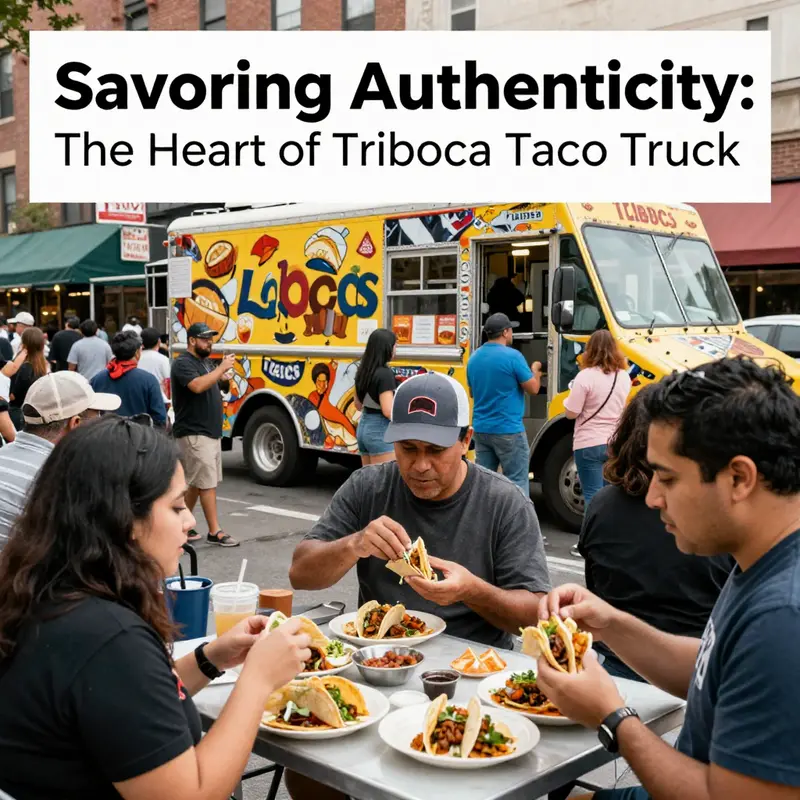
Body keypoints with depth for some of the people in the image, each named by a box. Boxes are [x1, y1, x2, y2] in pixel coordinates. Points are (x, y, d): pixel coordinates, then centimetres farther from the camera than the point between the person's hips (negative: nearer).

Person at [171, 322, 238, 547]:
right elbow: (198, 386, -29)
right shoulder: (183, 363, -12)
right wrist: (222, 367, -24)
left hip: (210, 432, 9)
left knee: (196, 482, 14)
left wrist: (226, 376, 2)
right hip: (194, 434, -9)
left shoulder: (206, 363, 16)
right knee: (208, 483, -7)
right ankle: (215, 532, -3)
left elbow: (219, 388, 22)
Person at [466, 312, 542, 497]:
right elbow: (533, 389, -8)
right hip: (508, 430, -6)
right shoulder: (512, 356, -13)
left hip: (481, 429, 6)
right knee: (517, 483, 0)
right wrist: (534, 370, 12)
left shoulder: (474, 358, 8)